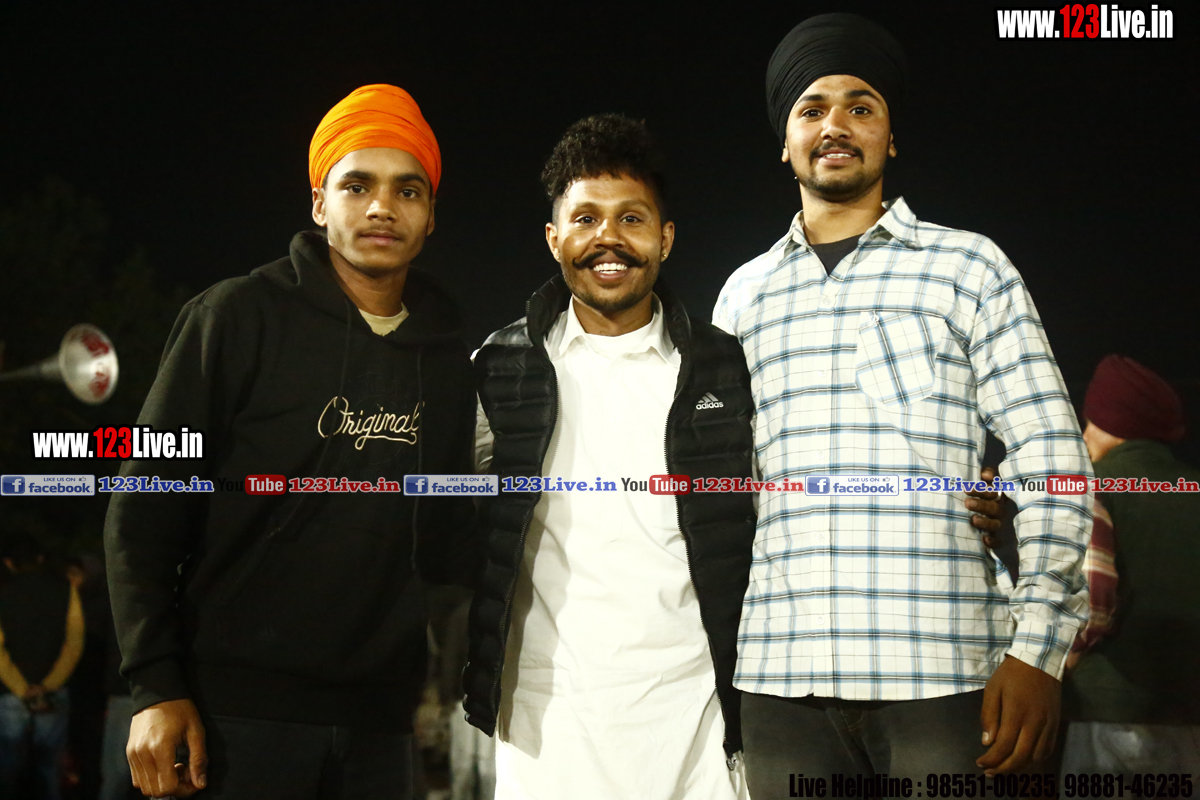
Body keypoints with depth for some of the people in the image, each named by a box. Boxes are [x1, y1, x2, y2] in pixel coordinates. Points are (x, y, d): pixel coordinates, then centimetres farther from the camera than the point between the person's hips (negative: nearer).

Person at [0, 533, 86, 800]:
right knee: (51, 772, 6)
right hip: (54, 699, 1)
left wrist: (23, 691, -9)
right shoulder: (65, 589, 4)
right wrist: (47, 686, -9)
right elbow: (74, 643, -4)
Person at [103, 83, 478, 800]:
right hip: (236, 712, -4)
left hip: (377, 725, 4)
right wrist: (155, 686, -11)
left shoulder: (446, 355, 9)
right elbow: (146, 512, -5)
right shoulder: (242, 315, -3)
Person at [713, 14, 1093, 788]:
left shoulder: (968, 267, 8)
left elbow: (1050, 459, 2)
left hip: (941, 673, -2)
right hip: (780, 680, 3)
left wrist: (1038, 647, -7)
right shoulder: (745, 293, 16)